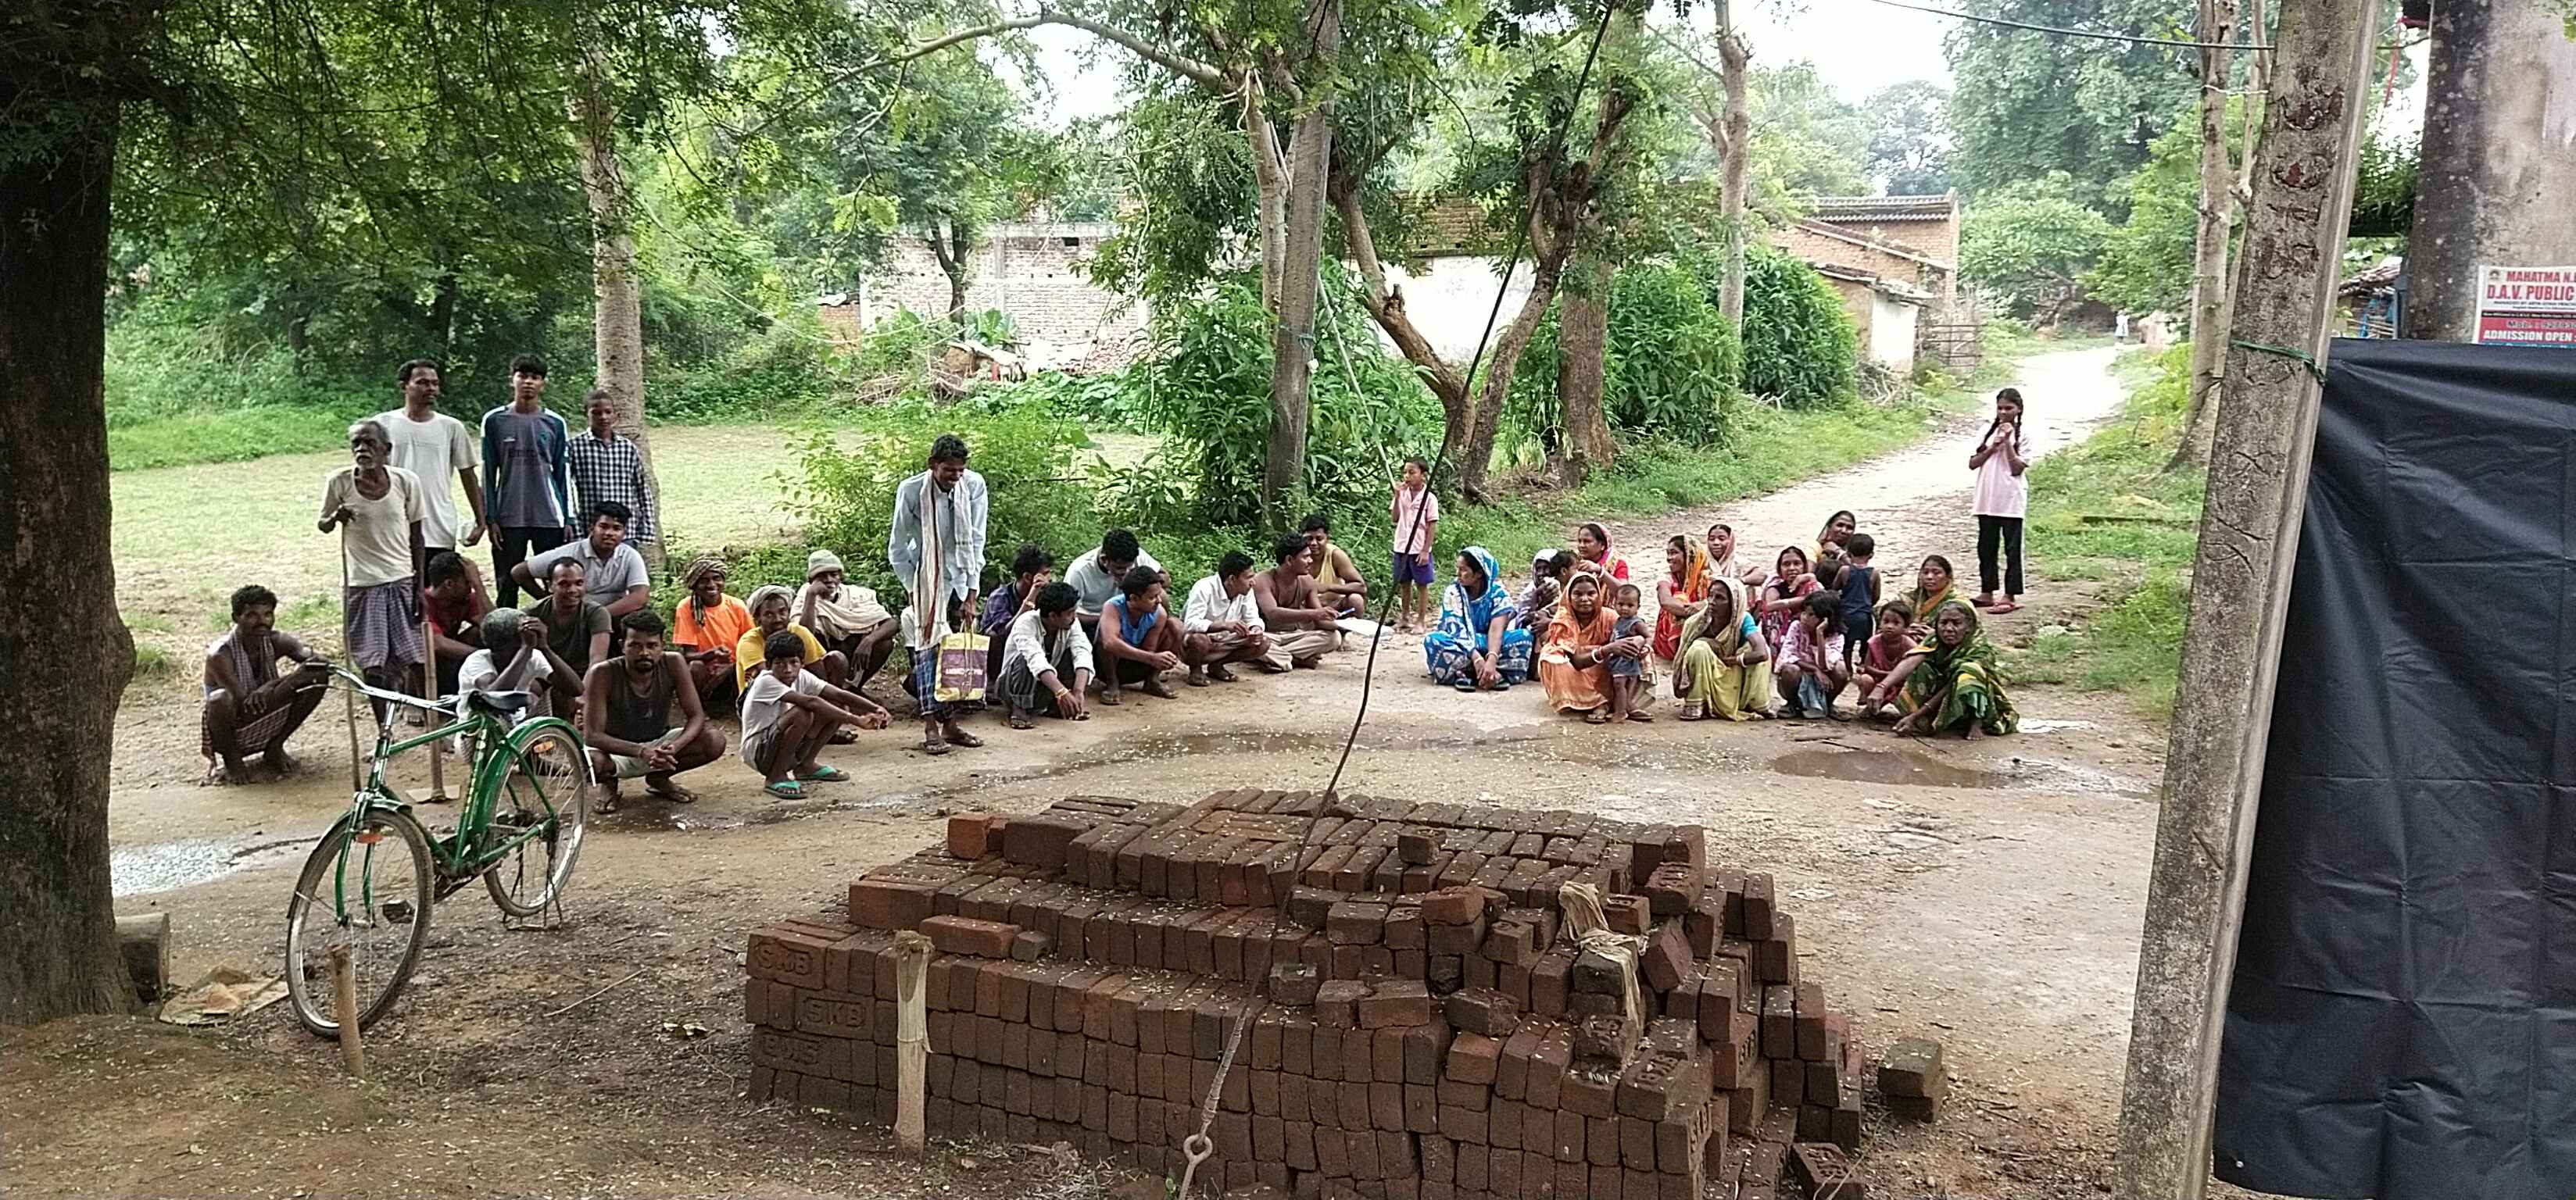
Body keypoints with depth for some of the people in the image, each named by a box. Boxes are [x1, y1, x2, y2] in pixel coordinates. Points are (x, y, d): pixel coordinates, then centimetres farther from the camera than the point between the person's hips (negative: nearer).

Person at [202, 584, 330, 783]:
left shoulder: (277, 642, -9)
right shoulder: (220, 654, -23)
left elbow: (315, 660, -27)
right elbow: (244, 704, -29)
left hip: (266, 729, 4)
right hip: (233, 733, -4)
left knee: (318, 677, -14)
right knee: (221, 699, -38)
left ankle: (275, 748, 1)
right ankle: (230, 758, -7)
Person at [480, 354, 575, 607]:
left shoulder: (555, 424, 5)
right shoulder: (495, 421, 4)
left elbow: (564, 473, 8)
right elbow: (488, 474, 6)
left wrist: (569, 519, 3)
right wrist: (490, 518, 0)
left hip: (549, 518, 0)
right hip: (509, 518, 0)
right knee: (507, 588, 3)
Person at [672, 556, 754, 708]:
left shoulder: (737, 607, -5)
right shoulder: (687, 608, -10)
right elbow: (688, 655, -12)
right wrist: (712, 654, -33)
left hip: (732, 675, 1)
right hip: (705, 675, -1)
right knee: (695, 666, -33)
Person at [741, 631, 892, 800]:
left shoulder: (802, 677, -4)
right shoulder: (766, 682, -25)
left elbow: (839, 695, -11)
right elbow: (811, 702, -35)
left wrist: (875, 709, -28)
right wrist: (856, 720, -39)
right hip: (757, 752, -7)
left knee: (839, 708, -5)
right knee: (801, 714, -33)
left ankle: (807, 765, 9)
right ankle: (776, 778, -16)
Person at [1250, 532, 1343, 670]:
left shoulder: (1307, 582, -1)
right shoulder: (1263, 581, -20)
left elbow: (1320, 621, 4)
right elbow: (1273, 614, -37)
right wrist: (1311, 614, -46)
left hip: (1292, 635, 6)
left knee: (1334, 637, -15)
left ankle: (1276, 656, -19)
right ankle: (1297, 660, -21)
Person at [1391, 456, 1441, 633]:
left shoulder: (1429, 498, -9)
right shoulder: (1402, 494, 4)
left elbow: (1432, 526, -9)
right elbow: (1395, 518, -1)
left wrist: (1425, 551, -13)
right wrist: (1397, 495, -9)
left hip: (1419, 550, -4)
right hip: (1402, 547, 4)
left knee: (1422, 585, 4)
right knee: (1404, 584, 14)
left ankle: (1421, 621, 12)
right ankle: (1406, 618, 26)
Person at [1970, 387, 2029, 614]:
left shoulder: (2023, 435, -3)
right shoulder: (1988, 431, 8)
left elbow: (2017, 469, -12)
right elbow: (1972, 463, 4)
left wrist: (2007, 442, -15)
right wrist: (1993, 448, -8)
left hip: (2011, 500, -5)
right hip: (1987, 499, 5)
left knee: (2012, 549, -1)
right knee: (1986, 547, 10)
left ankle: (2010, 597, 2)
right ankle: (1986, 593, 19)